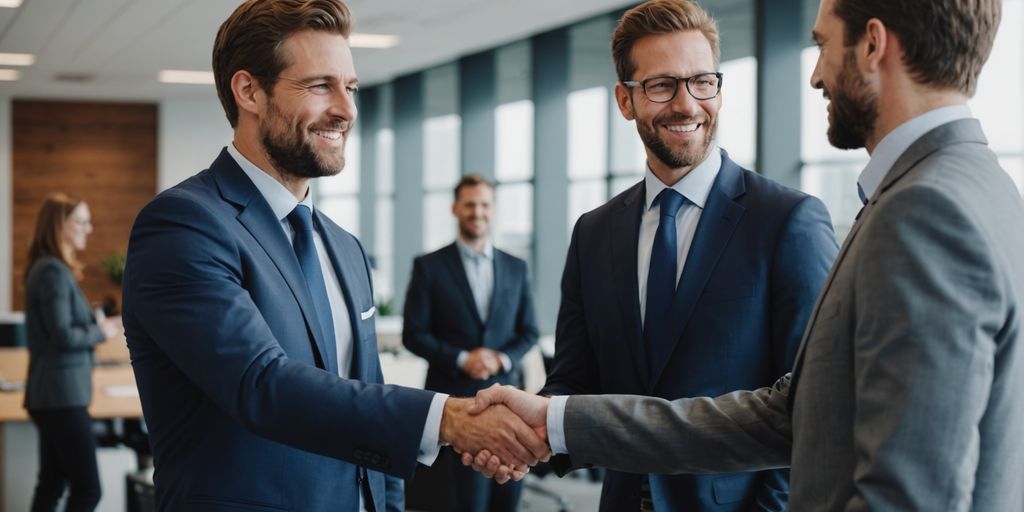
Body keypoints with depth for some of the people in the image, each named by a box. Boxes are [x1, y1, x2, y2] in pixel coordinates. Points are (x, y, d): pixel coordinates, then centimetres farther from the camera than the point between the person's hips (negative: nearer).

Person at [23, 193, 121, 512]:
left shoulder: (50, 268, 15)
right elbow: (63, 336, -21)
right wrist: (101, 332, -7)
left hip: (53, 394, 10)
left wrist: (97, 325, 5)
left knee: (52, 484, 13)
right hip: (62, 394, -10)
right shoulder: (54, 271, -16)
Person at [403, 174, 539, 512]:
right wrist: (461, 359, -14)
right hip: (455, 394, -4)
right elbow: (413, 334, -1)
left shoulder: (516, 268, 11)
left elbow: (529, 331, 13)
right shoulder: (429, 267, 1)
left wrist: (503, 358, -7)